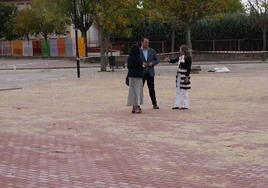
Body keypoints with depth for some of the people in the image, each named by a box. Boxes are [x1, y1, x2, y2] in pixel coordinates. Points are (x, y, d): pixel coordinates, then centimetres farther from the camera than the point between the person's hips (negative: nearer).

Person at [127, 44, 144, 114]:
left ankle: (134, 107, 15)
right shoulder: (137, 57, -15)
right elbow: (140, 67, -17)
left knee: (132, 90, 11)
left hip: (131, 75, 7)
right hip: (137, 76, -7)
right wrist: (143, 66, 2)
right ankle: (136, 108, -2)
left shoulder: (129, 57, 7)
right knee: (137, 90, -1)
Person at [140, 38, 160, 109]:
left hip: (150, 72, 2)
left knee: (152, 89, 5)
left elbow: (157, 60, 12)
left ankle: (154, 104, 12)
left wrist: (152, 63, -8)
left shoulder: (152, 51, 8)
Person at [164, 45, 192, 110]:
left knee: (184, 91, -1)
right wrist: (169, 60, -8)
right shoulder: (180, 57, 9)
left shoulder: (188, 58, -13)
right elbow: (174, 61, 13)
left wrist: (187, 77, -17)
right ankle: (177, 105, 15)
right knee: (178, 90, 10)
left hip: (184, 75, -8)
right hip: (179, 74, 8)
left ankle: (185, 105, 7)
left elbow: (188, 68, -15)